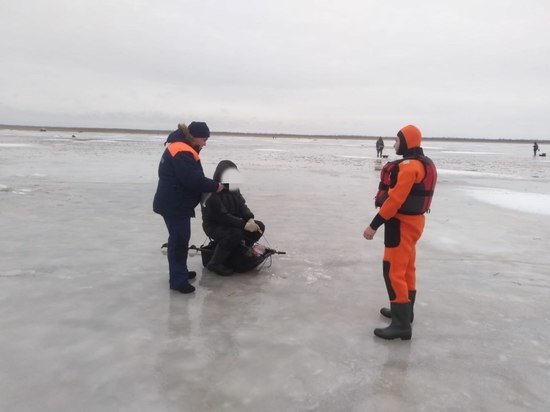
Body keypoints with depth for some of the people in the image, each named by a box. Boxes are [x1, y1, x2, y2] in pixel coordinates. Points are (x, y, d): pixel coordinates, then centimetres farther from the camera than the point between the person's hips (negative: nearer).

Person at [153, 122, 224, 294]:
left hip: (175, 203, 11)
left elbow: (192, 177, 18)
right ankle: (178, 279, 3)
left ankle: (180, 272, 32)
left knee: (180, 239, 20)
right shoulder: (182, 152, -22)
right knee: (179, 240, -4)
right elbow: (194, 180, -28)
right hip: (175, 205, -11)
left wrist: (211, 185, 5)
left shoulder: (182, 148, 14)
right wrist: (215, 186, -15)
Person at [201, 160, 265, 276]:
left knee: (259, 227, -4)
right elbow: (222, 216, -29)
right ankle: (215, 263, -19)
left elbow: (242, 205, 1)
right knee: (235, 234, -37)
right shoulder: (211, 194, -24)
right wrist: (244, 225, -32)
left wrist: (250, 219, -20)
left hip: (232, 223, 8)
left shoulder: (233, 188, 2)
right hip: (214, 226, -8)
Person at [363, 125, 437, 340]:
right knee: (406, 267, 20)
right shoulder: (422, 164, 13)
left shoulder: (409, 166, -21)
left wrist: (374, 225, -23)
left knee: (393, 271, -8)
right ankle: (404, 310, 34)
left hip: (402, 223, -11)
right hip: (411, 220, 11)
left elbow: (395, 199, -26)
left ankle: (401, 324, -5)